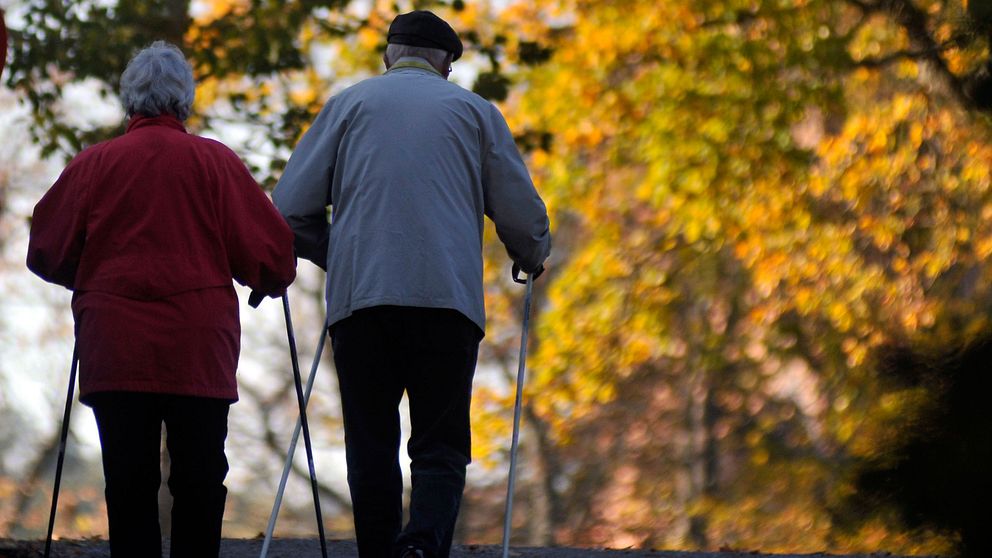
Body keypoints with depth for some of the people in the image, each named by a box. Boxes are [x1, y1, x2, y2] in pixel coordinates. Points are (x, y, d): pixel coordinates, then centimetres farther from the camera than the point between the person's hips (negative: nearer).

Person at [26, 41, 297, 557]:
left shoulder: (92, 164, 4)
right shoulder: (216, 161, 1)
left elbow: (47, 253, 10)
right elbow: (269, 250, 1)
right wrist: (273, 280, 23)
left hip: (115, 352, 1)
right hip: (200, 351, -1)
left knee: (128, 482, 1)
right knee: (199, 481, 2)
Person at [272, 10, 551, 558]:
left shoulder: (349, 103, 15)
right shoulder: (474, 110, 15)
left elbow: (289, 209, 10)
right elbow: (524, 218, 12)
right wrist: (531, 257, 34)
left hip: (359, 298, 0)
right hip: (447, 298, 0)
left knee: (371, 447, 8)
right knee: (440, 446, 0)